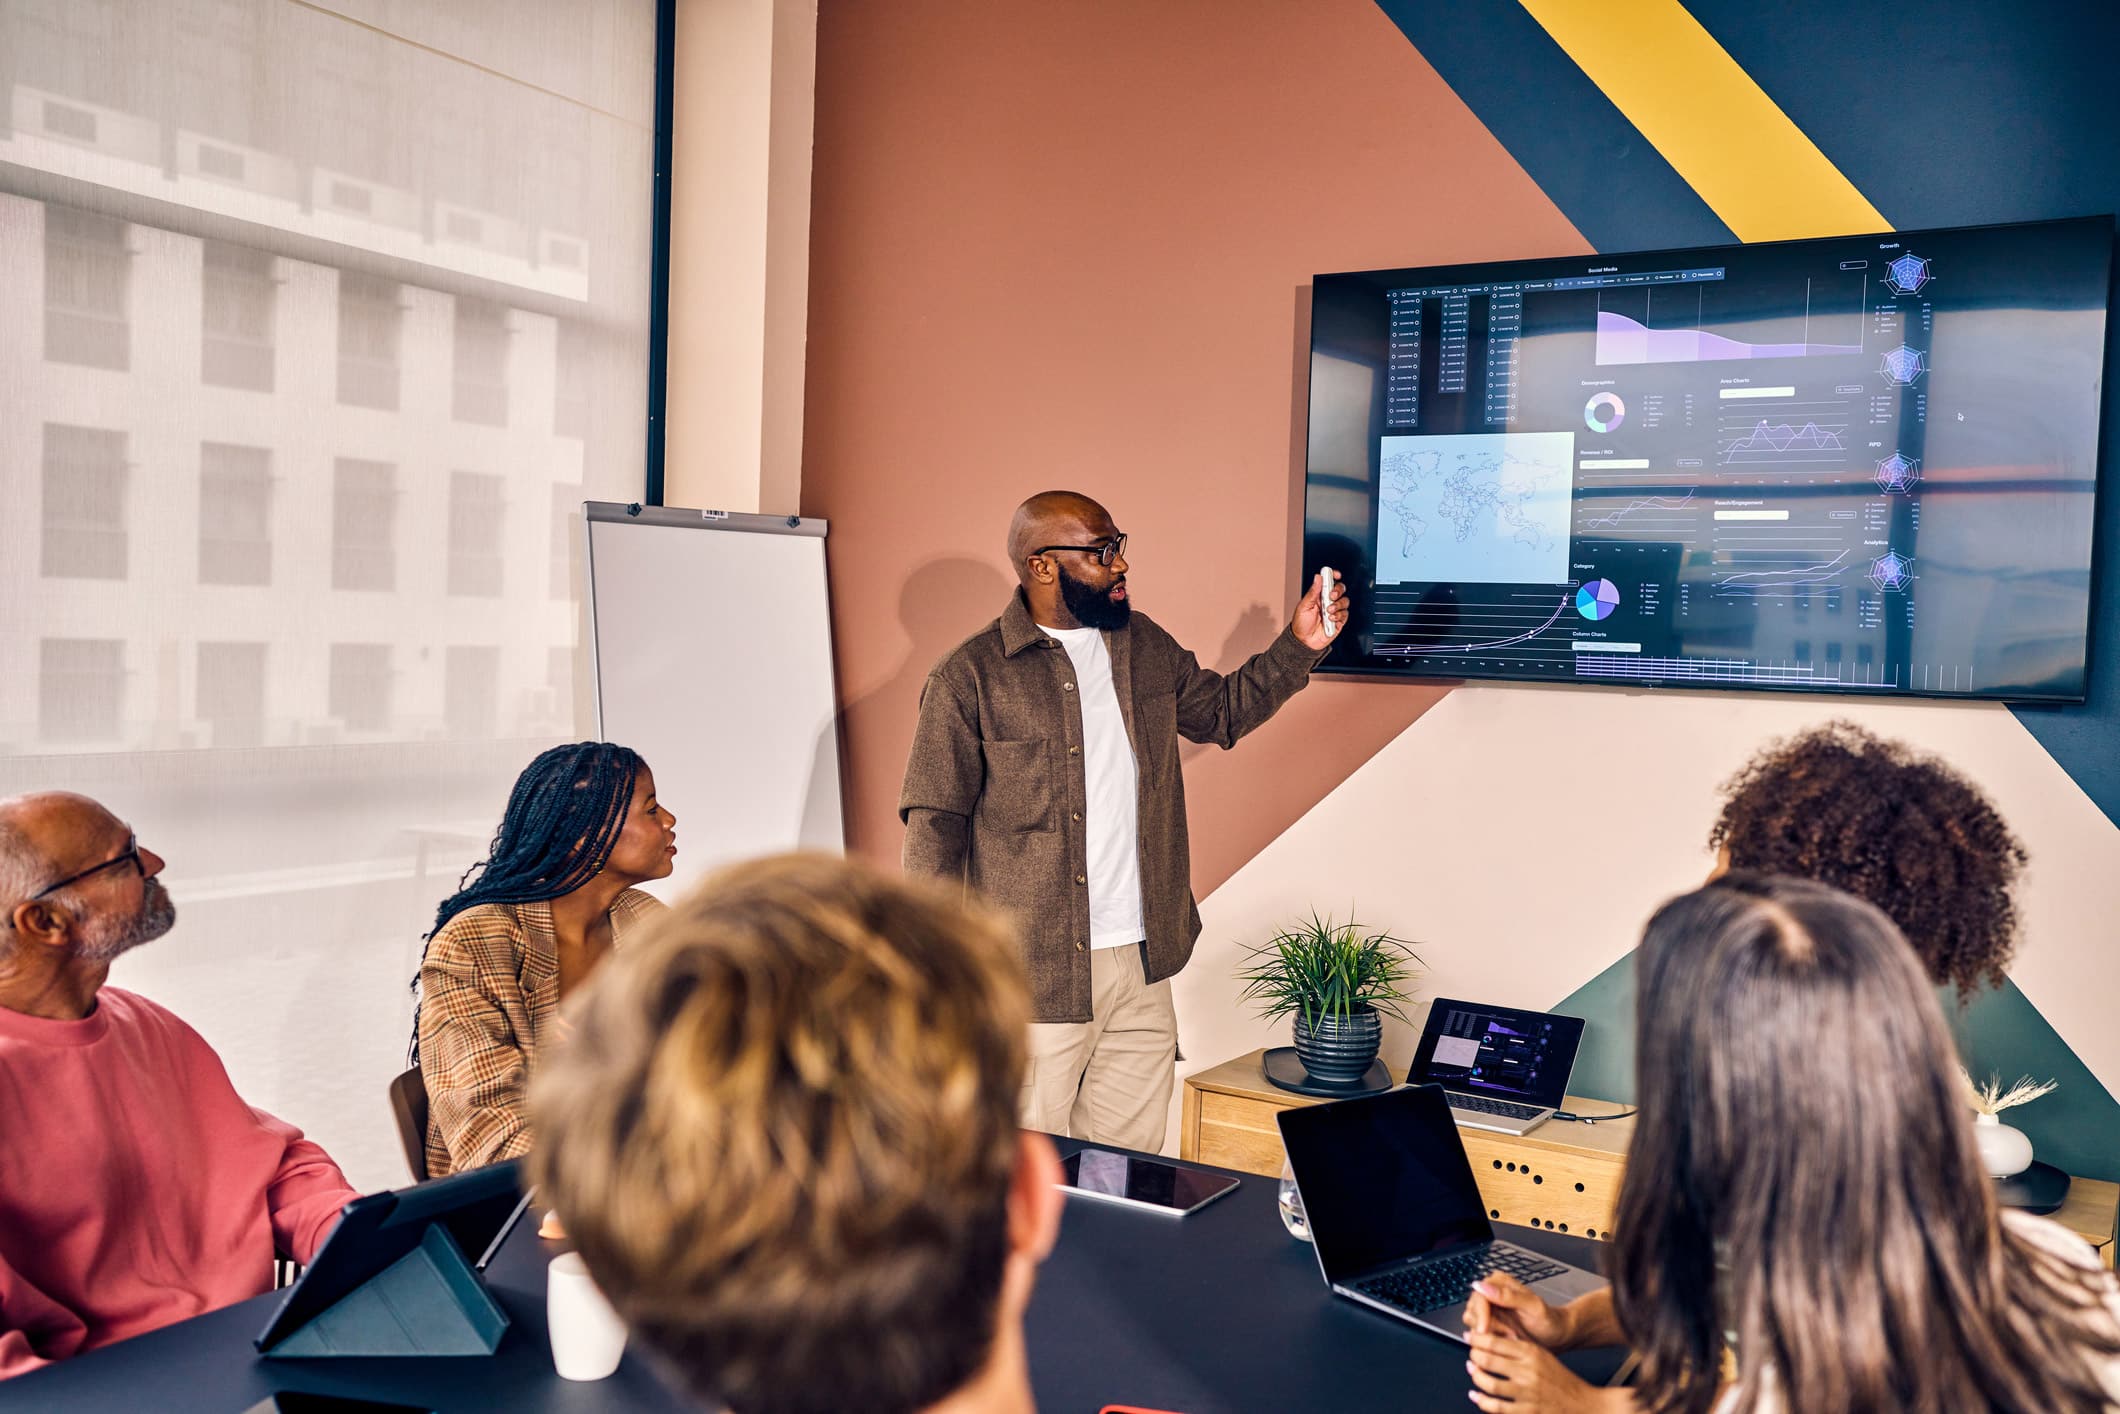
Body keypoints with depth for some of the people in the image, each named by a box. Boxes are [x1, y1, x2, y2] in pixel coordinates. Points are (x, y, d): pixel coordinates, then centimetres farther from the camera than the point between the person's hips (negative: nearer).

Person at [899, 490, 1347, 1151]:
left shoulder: (1146, 646, 9)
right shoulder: (970, 677, -9)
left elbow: (1220, 712, 25)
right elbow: (935, 826, -8)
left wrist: (1299, 646, 12)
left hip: (1143, 968, 6)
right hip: (1034, 977, -5)